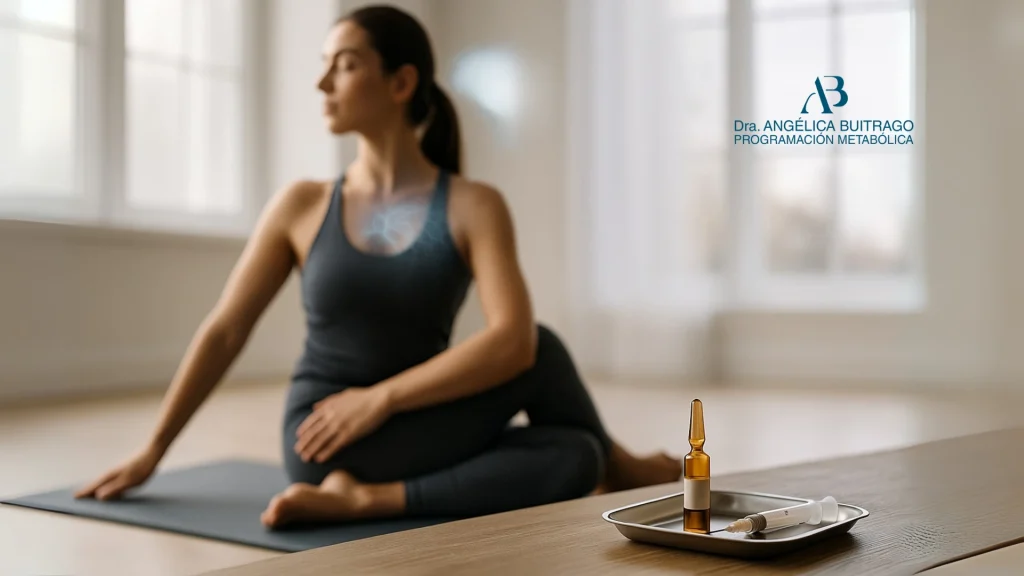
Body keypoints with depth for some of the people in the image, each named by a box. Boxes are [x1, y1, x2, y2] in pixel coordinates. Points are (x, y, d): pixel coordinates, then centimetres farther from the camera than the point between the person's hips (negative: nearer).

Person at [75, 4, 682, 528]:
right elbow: (223, 333, 5)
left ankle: (370, 500, -22)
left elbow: (512, 340, -18)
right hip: (329, 446, -2)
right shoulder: (302, 206, 1)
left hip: (415, 437, 2)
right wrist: (152, 451, 6)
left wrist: (381, 397, -23)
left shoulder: (473, 206, -4)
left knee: (573, 459, -22)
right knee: (544, 355, -19)